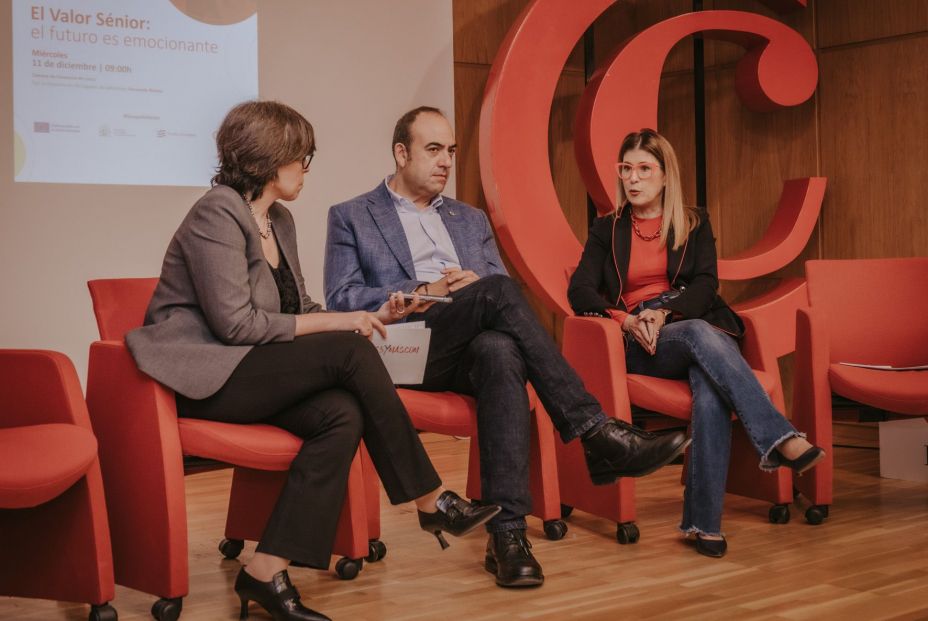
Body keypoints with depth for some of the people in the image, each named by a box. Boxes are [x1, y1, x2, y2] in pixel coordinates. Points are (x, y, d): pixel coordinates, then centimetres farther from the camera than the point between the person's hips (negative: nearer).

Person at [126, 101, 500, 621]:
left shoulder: (279, 220, 15)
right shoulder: (217, 215, -12)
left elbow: (297, 311, 16)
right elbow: (236, 323, -21)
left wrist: (370, 317, 1)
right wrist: (335, 322, -16)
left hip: (249, 371, 8)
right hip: (203, 376, -8)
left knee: (343, 414, -23)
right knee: (348, 352, -23)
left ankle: (268, 572, -25)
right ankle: (432, 501, -12)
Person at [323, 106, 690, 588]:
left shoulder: (471, 220, 28)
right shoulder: (350, 217, 15)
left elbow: (502, 299, 20)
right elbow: (341, 300, 0)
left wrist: (477, 287, -5)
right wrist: (426, 291, -12)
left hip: (470, 348, 4)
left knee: (500, 352, -37)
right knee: (499, 290, -32)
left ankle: (506, 532, -43)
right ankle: (595, 434, -35)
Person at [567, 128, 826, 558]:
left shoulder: (694, 223, 18)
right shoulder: (607, 229, 17)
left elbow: (706, 285, 3)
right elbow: (579, 291, 3)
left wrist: (665, 313, -18)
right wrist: (627, 320, -16)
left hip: (697, 326, 1)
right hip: (639, 345, -1)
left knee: (710, 388, -36)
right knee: (701, 334, -37)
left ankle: (703, 522, -39)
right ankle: (779, 439, -46)